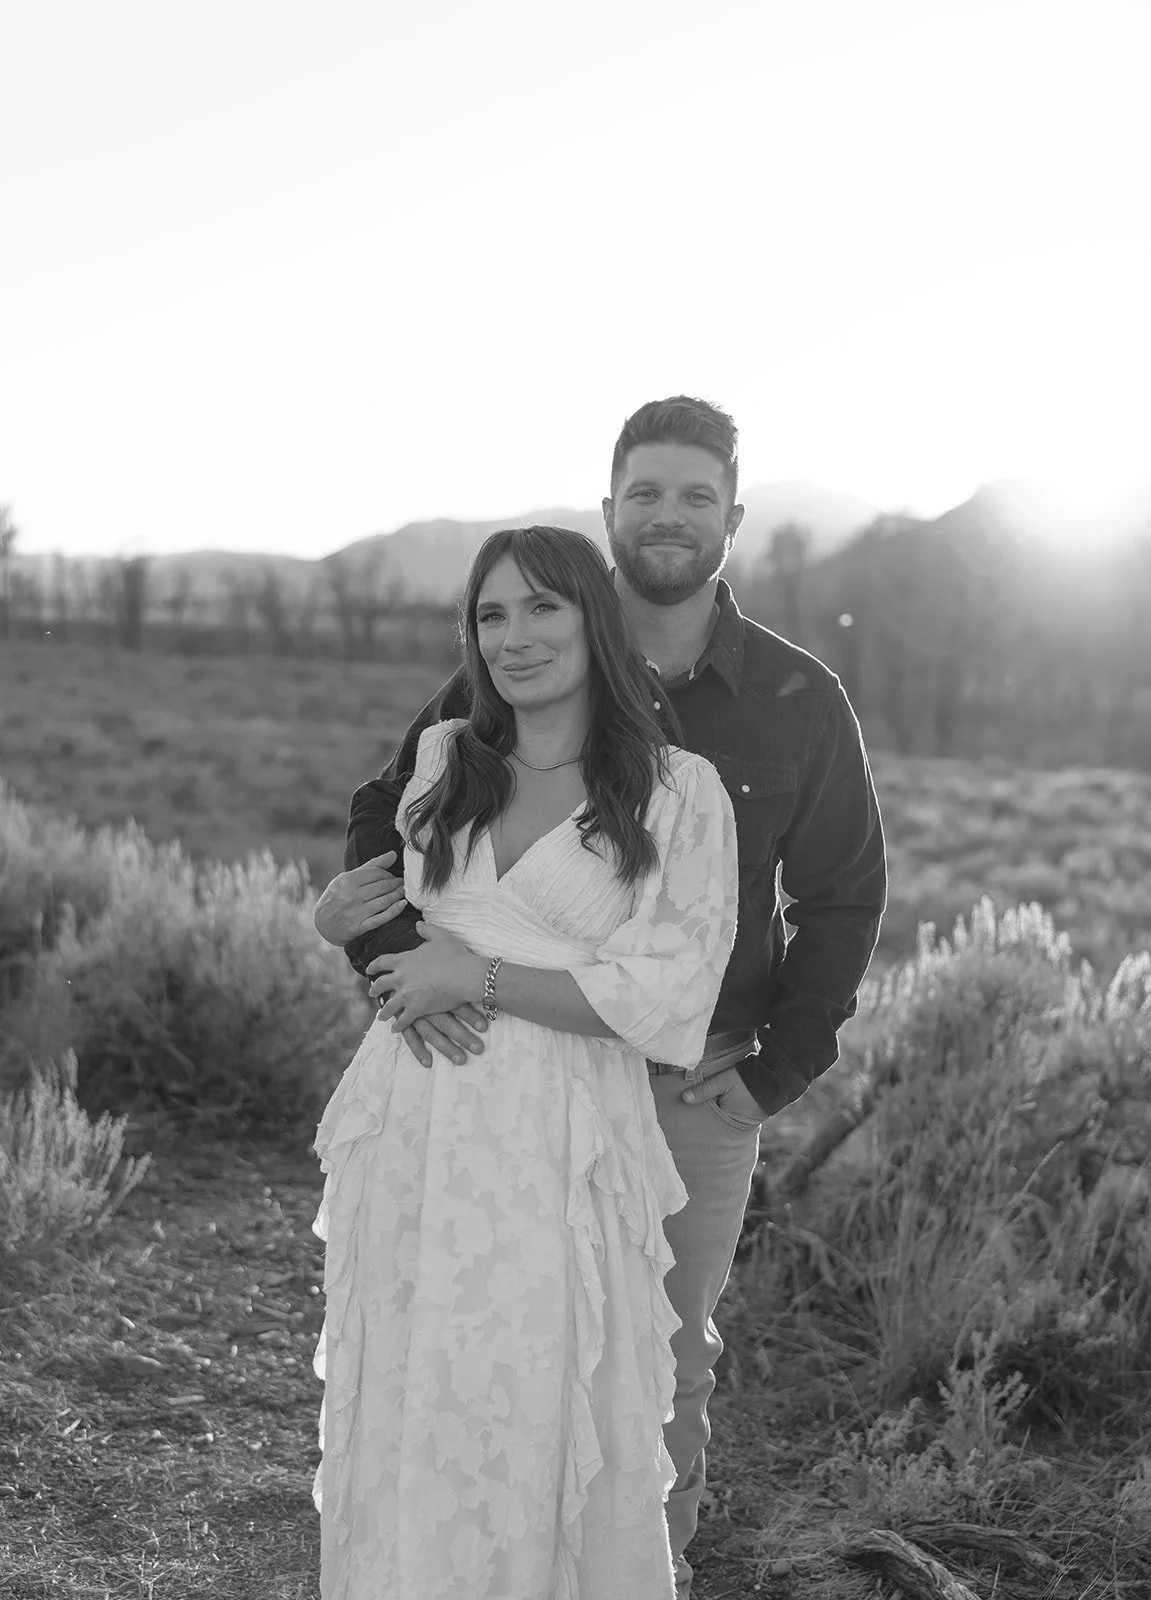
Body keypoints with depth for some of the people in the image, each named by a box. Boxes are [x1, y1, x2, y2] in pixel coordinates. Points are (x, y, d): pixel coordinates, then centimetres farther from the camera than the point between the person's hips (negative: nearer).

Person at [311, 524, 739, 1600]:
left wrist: (479, 979, -13)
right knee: (397, 1420, 11)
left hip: (560, 1145, -4)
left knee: (540, 1436, 3)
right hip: (410, 1134, 4)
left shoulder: (680, 793, -5)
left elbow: (669, 1001, -12)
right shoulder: (438, 758, 10)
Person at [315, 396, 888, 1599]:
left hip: (699, 1089, 0)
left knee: (674, 1352, 13)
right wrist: (397, 958, -17)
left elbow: (844, 897, 5)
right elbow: (385, 814, 1)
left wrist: (777, 1071, -1)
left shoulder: (799, 703, -3)